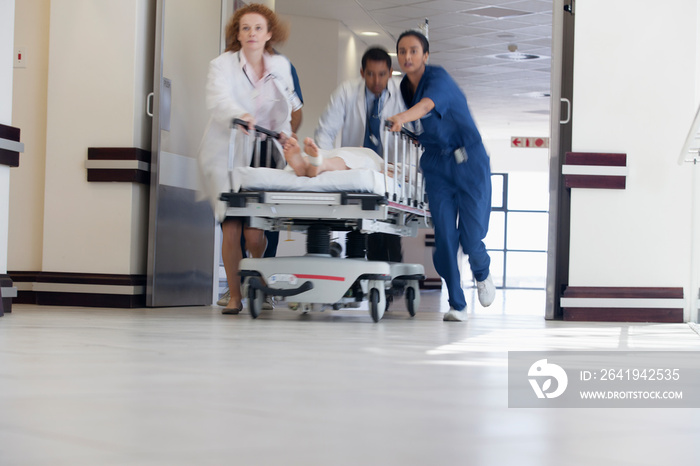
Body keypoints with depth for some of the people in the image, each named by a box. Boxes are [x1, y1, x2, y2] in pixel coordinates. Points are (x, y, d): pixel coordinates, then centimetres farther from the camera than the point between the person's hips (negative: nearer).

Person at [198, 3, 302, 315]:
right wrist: (239, 115, -42)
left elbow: (288, 105, 21)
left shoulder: (281, 66, 10)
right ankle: (234, 296, 3)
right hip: (227, 153, -1)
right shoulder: (222, 65, -2)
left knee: (254, 230, -8)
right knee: (231, 226, -10)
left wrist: (284, 132, 2)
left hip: (263, 154, 2)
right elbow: (218, 100, -22)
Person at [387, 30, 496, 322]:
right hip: (436, 166, 5)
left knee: (471, 238, -7)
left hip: (469, 162, -5)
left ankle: (482, 273, 29)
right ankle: (457, 304, 5)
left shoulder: (438, 78, -17)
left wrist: (402, 118, -58)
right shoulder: (404, 88, 4)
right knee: (444, 236, -7)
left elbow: (426, 104, -41)